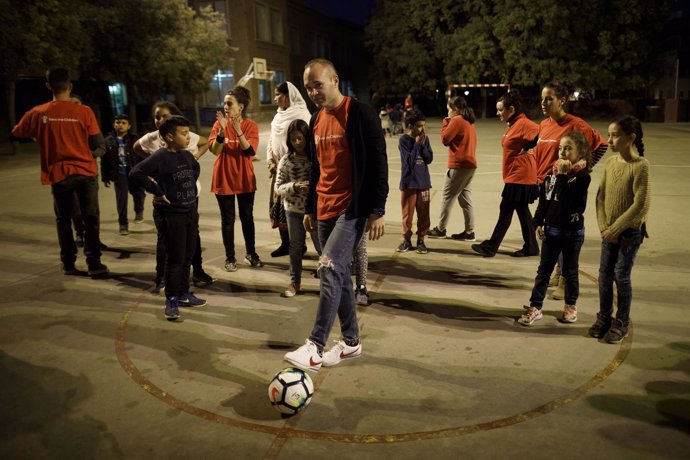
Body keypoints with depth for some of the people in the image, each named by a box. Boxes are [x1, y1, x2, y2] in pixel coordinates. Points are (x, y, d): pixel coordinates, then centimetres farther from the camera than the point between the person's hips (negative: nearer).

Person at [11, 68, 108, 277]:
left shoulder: (38, 113, -2)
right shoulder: (84, 111, -8)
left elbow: (17, 132, 14)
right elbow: (99, 144, -6)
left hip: (58, 174, 2)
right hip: (85, 172, -2)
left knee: (63, 220, 15)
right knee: (90, 220, 5)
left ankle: (68, 263, 17)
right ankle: (94, 264, 2)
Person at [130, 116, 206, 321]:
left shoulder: (187, 155, 7)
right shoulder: (160, 157, -14)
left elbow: (195, 169, 29)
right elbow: (136, 173, -23)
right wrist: (157, 191, -20)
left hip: (190, 212, 7)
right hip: (171, 214, -7)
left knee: (187, 257, 14)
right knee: (175, 259, -3)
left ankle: (184, 294, 28)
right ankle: (171, 301, 9)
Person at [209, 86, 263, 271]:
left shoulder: (251, 126, -6)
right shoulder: (219, 123, -4)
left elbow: (250, 151, -18)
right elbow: (215, 150, -14)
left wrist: (238, 131, -30)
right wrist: (222, 130, -28)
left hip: (245, 179, 0)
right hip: (223, 179, 0)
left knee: (247, 217, 11)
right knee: (227, 219, 5)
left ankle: (251, 253, 24)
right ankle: (230, 258, 13)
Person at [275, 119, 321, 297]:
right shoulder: (286, 160, -4)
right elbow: (278, 187, -4)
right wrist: (294, 186, -21)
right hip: (293, 210, 2)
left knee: (322, 246, 6)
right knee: (295, 247, 14)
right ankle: (295, 282, 27)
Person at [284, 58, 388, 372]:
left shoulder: (360, 114, -10)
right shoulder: (316, 121, 13)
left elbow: (378, 162, -12)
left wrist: (378, 210, -16)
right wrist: (310, 208, 19)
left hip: (352, 208, -8)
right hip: (325, 210, 8)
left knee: (329, 269, -18)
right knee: (339, 274, 12)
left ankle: (315, 348, -14)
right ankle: (351, 341, 25)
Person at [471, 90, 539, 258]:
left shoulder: (524, 124, -16)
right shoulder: (514, 124, 14)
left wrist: (527, 150, -18)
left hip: (519, 177, -10)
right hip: (515, 176, 10)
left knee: (505, 211, -3)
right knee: (522, 211, 13)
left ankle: (490, 247, 3)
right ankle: (530, 247, 21)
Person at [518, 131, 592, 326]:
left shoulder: (582, 176, -13)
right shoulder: (553, 172, 3)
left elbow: (565, 198, -26)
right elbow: (543, 199, 8)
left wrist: (562, 176, -24)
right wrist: (539, 223, 5)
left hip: (572, 232, -5)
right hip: (551, 230, 5)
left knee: (569, 270, 11)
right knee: (544, 269, 7)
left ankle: (571, 306, 28)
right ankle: (535, 307, 12)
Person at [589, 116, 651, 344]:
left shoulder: (640, 166, -16)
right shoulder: (610, 163, 3)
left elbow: (641, 205, -19)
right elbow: (601, 196, 5)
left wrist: (615, 229, -16)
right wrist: (604, 227, -5)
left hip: (630, 231, -5)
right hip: (609, 231, 5)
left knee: (621, 276, 2)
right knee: (604, 275, 10)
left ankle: (621, 323, 18)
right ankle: (604, 318, 25)